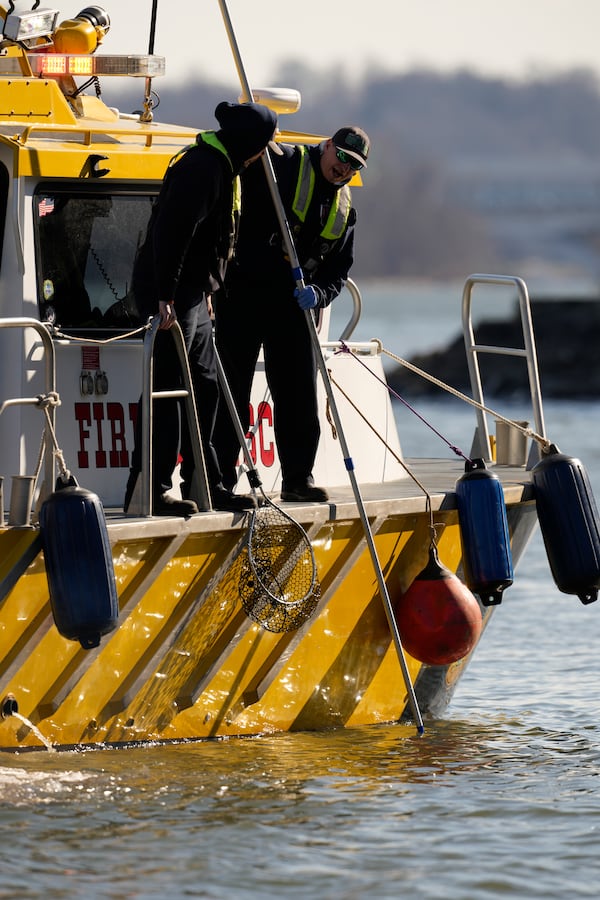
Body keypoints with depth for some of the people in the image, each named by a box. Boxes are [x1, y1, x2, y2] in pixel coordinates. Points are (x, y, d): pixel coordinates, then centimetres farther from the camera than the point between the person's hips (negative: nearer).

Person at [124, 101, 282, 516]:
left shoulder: (221, 167, 17)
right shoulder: (202, 168, -18)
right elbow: (172, 233, -25)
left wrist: (205, 291, 23)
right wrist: (165, 295, -28)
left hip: (193, 294, 11)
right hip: (171, 295, -11)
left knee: (205, 388, 14)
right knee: (166, 389, -10)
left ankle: (206, 484, 20)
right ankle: (151, 490, -10)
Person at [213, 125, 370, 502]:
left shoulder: (344, 208, 13)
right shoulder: (282, 164, -7)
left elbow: (339, 269, 11)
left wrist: (318, 293, -8)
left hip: (293, 302, 6)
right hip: (243, 291, -6)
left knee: (300, 393, 9)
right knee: (232, 388, -3)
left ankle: (299, 477, 19)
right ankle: (219, 481, 1)